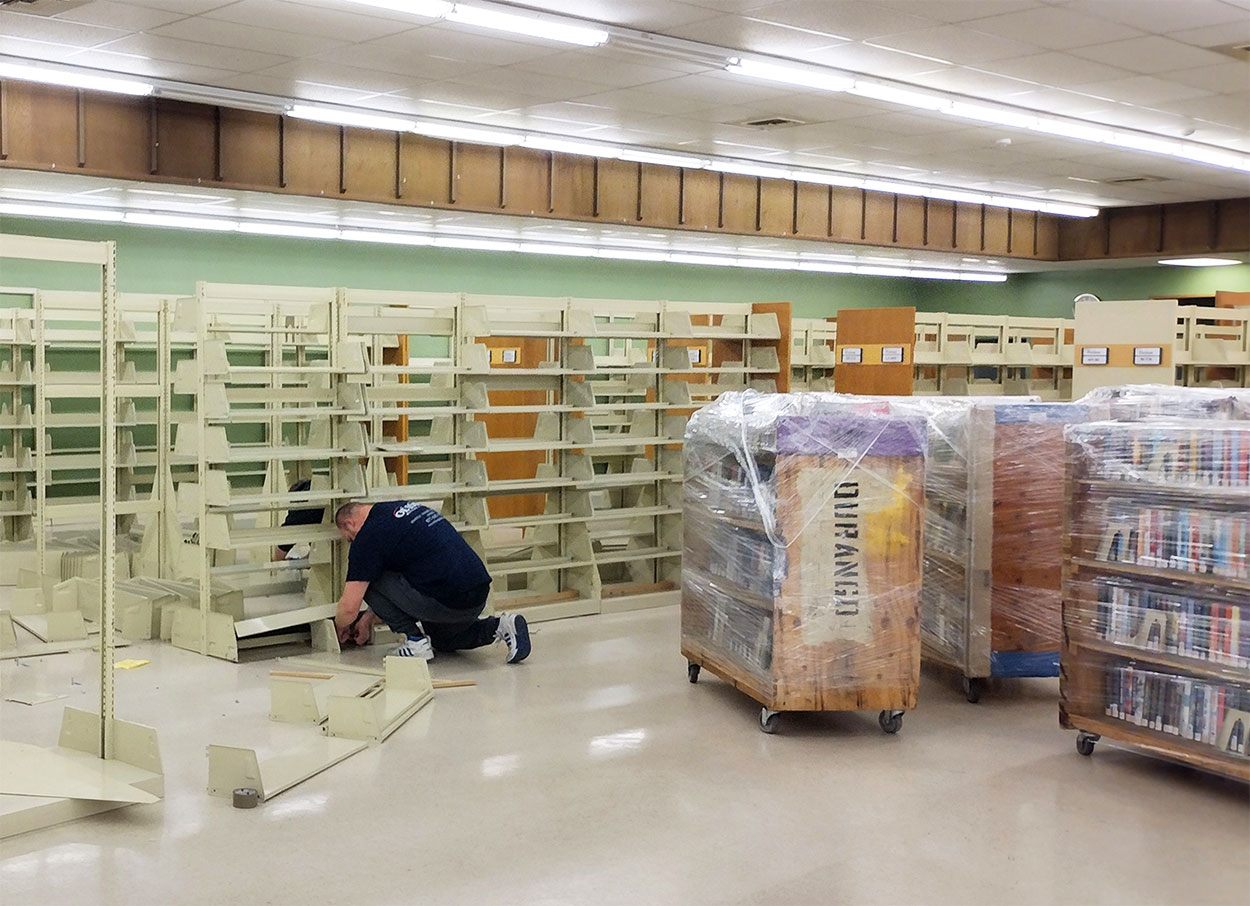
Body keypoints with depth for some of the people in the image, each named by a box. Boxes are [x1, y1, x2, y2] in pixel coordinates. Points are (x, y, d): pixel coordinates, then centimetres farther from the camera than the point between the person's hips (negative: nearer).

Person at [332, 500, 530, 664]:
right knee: (439, 638, 35)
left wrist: (340, 628, 19)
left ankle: (415, 641, 3)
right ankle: (498, 626, 13)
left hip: (449, 602, -9)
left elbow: (349, 607, -3)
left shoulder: (369, 536, -5)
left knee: (368, 582, 4)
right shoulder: (403, 507, 21)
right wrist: (368, 618, 37)